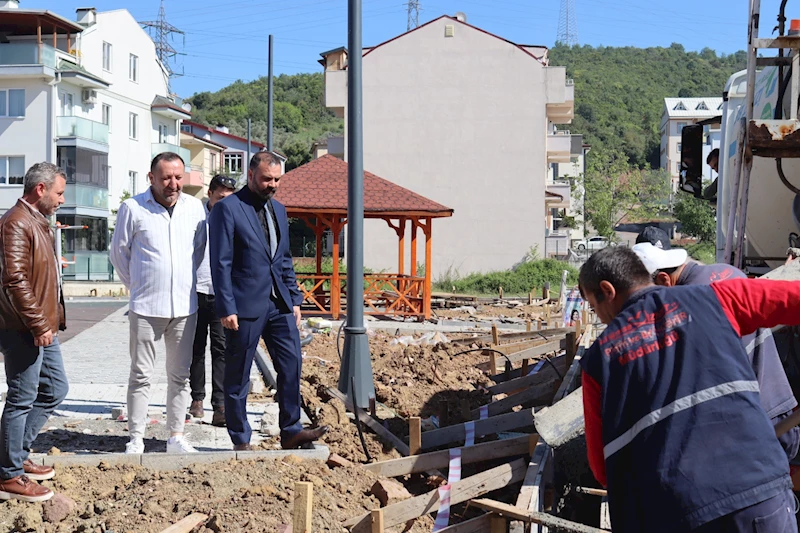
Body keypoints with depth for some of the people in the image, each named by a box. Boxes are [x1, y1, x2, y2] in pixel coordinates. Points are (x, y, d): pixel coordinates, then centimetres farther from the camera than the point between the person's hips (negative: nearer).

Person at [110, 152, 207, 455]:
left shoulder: (195, 208, 4)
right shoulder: (133, 208, -4)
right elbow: (119, 252, 6)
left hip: (185, 306, 3)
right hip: (145, 307, -3)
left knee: (180, 376, 9)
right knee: (141, 376, 1)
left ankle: (176, 437, 17)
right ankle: (135, 440, 9)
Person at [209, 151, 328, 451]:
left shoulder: (278, 210, 15)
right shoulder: (227, 208, -7)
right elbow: (221, 263, -11)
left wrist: (294, 299, 13)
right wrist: (226, 308, -16)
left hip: (279, 303, 7)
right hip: (245, 305, -6)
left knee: (292, 364, 3)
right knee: (237, 376, 4)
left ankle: (290, 431, 12)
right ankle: (241, 440, 13)